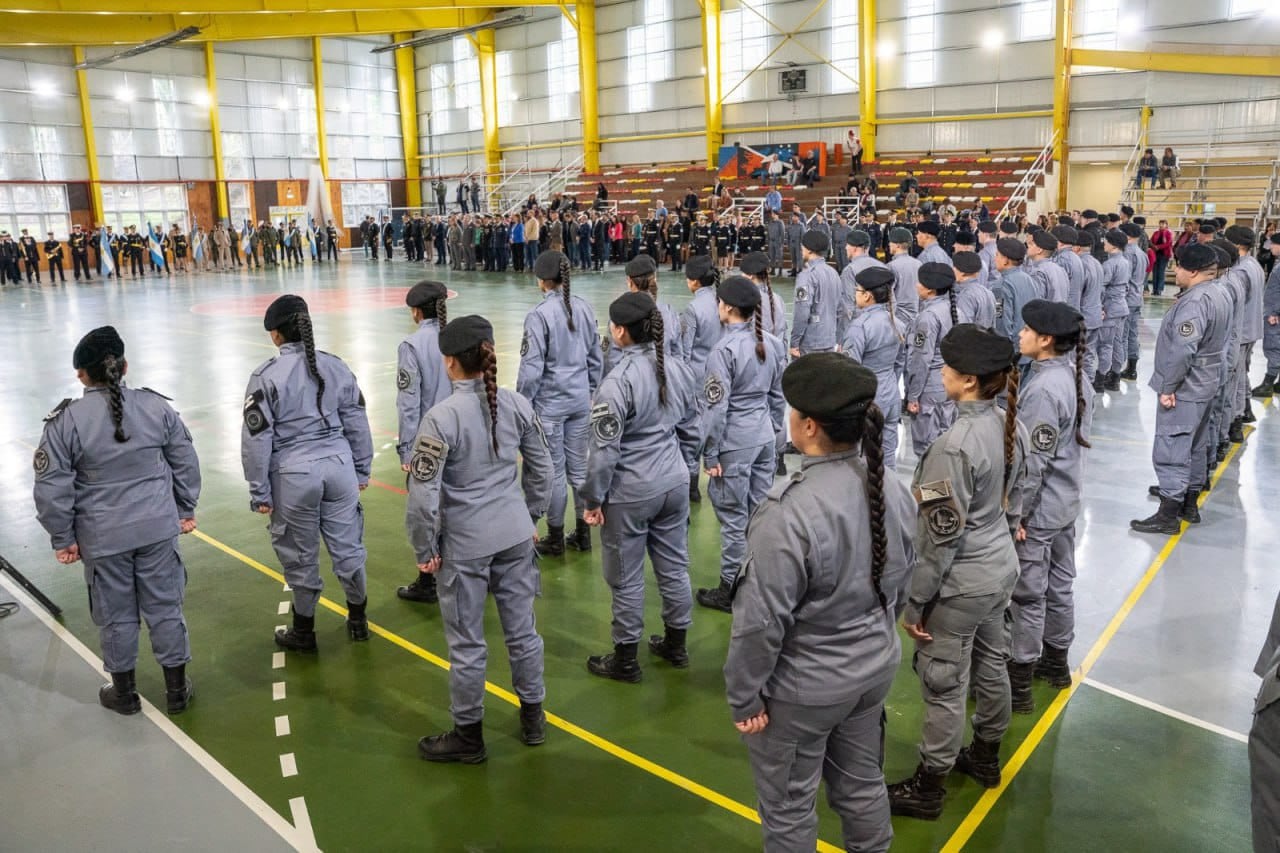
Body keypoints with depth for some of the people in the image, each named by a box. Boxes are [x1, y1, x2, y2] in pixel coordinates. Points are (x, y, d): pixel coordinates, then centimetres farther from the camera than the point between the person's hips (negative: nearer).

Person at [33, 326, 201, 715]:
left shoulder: (65, 421, -12)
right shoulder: (157, 406, -5)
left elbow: (52, 487, -9)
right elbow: (185, 461, 3)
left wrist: (63, 538, 2)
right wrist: (186, 510, 14)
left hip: (102, 537, -2)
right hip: (158, 528, 2)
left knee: (116, 616, 14)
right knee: (165, 608, 12)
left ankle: (124, 692, 32)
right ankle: (177, 689, 24)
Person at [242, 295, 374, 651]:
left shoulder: (266, 376, -10)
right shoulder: (335, 366, 2)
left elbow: (257, 438, -9)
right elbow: (357, 423, 8)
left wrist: (259, 492, -1)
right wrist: (362, 471, 17)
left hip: (294, 475, -3)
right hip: (338, 466, 4)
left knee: (301, 555, 11)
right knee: (348, 546, 15)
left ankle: (304, 631, 27)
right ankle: (358, 620, 31)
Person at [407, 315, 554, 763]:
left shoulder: (441, 417, -18)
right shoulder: (517, 404, -3)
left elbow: (423, 493, -17)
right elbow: (541, 467, 7)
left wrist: (425, 548, -4)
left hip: (465, 544, -5)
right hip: (516, 536, 5)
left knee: (466, 642, 10)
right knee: (522, 628, 17)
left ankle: (468, 736, 26)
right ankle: (533, 716, 34)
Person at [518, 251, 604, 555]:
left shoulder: (539, 315, -16)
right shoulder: (584, 308, 1)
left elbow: (531, 368, -15)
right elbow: (596, 358, 8)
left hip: (550, 404, -5)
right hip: (580, 401, 5)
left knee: (554, 471, 5)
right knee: (579, 467, 14)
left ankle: (556, 538, 18)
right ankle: (583, 533, 25)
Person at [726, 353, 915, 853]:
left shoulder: (791, 511, -31)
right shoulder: (891, 488, -6)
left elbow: (762, 620, -25)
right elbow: (901, 584, 8)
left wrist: (744, 696, -11)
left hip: (803, 688, -7)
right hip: (874, 668, 7)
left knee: (788, 806, 15)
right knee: (862, 784, 26)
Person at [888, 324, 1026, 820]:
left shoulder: (954, 445, -28)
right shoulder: (1011, 426, -2)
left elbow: (942, 535, -23)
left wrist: (917, 601, -14)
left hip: (962, 582, -9)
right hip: (1001, 568, 9)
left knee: (945, 684, 6)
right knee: (990, 664, 24)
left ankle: (928, 789, 24)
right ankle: (986, 757, 45)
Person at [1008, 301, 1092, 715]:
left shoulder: (1043, 388, -25)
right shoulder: (1073, 375, 4)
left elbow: (1034, 460, -23)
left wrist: (1016, 513, -15)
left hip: (1038, 510, -9)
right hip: (1066, 504, 9)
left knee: (1028, 595, 1)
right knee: (1059, 585, 20)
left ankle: (1020, 683, 13)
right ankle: (1056, 661, 36)